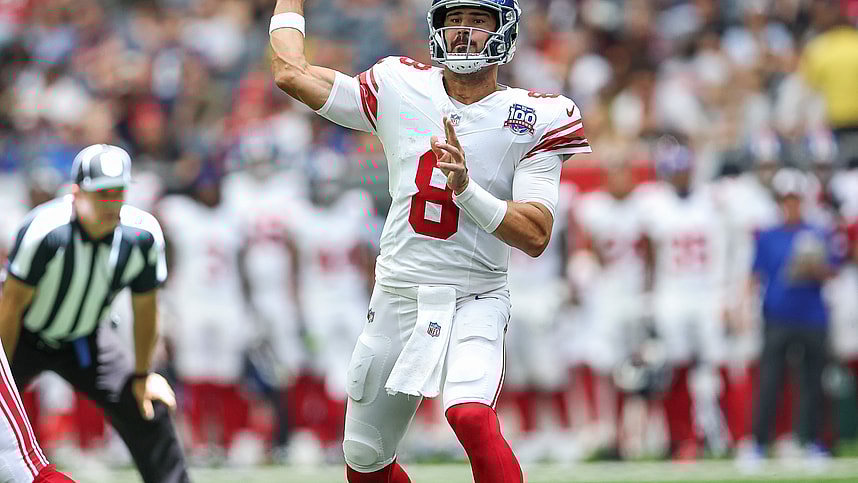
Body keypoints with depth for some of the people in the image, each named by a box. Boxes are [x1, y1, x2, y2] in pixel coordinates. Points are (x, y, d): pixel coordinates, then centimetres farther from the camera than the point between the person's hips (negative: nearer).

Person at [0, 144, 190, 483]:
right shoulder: (44, 230, -33)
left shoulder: (142, 235, -20)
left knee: (148, 408, 0)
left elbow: (145, 308, -5)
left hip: (84, 338, 4)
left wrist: (142, 375, 4)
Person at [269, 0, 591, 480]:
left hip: (475, 303, -4)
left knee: (471, 416, -33)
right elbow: (291, 72, 4)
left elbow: (536, 237, -12)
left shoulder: (535, 118, -4)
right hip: (396, 299, 4)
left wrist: (465, 188, -24)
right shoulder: (401, 90, 4)